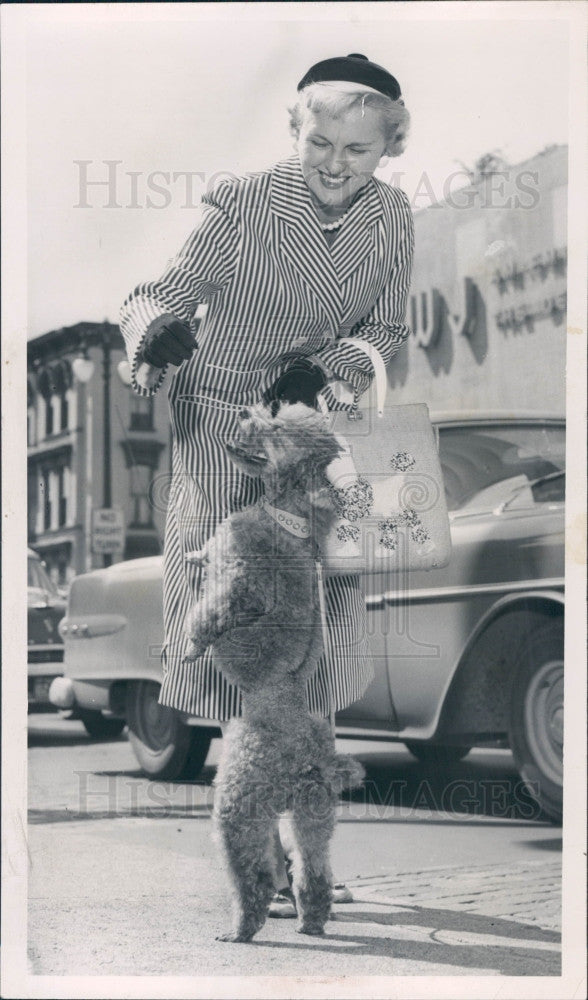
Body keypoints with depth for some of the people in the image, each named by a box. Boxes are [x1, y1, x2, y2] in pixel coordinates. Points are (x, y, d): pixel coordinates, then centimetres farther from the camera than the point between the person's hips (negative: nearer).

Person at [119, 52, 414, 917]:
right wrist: (159, 328, -44)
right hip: (224, 433, -4)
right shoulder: (241, 206, -16)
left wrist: (326, 368, -18)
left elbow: (386, 334, 2)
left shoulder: (391, 217, -4)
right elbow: (161, 294, -21)